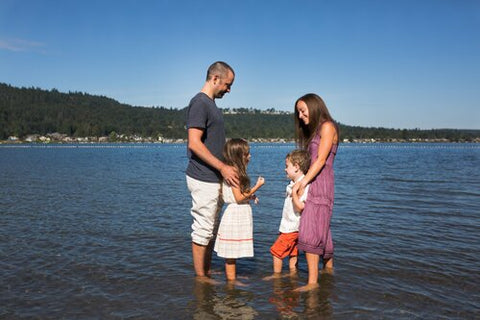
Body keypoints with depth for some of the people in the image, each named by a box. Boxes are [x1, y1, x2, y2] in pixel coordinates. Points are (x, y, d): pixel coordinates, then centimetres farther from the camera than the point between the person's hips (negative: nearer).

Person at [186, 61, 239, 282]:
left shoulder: (211, 104, 17)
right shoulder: (199, 103, -13)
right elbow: (194, 143, -21)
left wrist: (225, 169, 19)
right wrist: (223, 167, -21)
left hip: (215, 178, 10)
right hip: (203, 179, -10)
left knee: (211, 228, 16)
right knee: (203, 228, -1)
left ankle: (207, 271, 27)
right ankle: (200, 276, 10)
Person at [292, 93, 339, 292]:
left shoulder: (327, 127, -5)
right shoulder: (313, 131, 23)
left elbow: (321, 160, -15)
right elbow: (311, 160, 14)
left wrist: (303, 182, -21)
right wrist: (301, 181, 4)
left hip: (320, 183, -9)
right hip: (312, 184, 9)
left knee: (309, 232, -14)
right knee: (320, 229, 16)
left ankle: (313, 281, -13)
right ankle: (328, 266, 30)